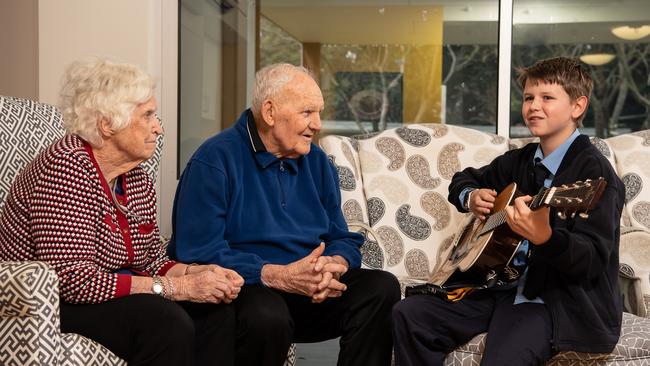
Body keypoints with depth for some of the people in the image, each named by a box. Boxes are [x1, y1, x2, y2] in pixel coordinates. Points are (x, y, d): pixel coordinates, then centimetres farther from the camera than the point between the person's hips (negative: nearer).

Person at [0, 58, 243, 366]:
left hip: (106, 295, 8)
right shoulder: (66, 168, -21)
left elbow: (152, 260, 9)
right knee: (167, 322, -28)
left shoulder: (138, 179, 6)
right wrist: (179, 287, -26)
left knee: (215, 312, -6)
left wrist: (199, 272, -12)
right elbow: (74, 279, -28)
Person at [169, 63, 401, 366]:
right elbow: (198, 252, -18)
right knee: (267, 315, -37)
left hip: (310, 293, 6)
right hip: (243, 288, -5)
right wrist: (279, 276, -25)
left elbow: (344, 240, 11)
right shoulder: (215, 159, -9)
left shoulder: (317, 162, 12)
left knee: (383, 287, -14)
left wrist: (334, 265, -14)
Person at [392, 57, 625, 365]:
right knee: (408, 315, -5)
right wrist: (470, 197, 3)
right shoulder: (521, 160, 10)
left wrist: (544, 238, -41)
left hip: (562, 300, -7)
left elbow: (593, 261, -22)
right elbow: (463, 179, 27)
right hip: (506, 285, 7)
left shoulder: (594, 171, -13)